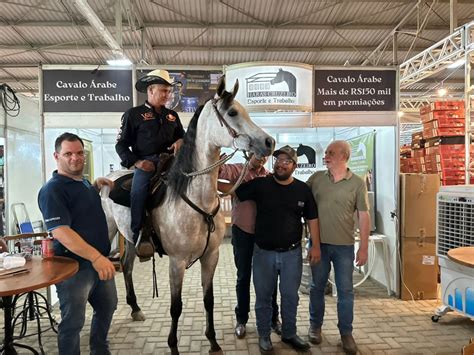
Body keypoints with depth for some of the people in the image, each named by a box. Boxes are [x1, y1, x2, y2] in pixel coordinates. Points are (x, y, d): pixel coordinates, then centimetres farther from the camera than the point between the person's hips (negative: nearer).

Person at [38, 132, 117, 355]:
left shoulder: (85, 183, 11)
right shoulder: (53, 190, -17)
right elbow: (60, 231, -27)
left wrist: (97, 185, 14)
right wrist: (96, 257, -34)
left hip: (100, 261, 9)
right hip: (74, 266, -9)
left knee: (107, 307, 23)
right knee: (73, 321, 4)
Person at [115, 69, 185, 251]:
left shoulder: (172, 115, 22)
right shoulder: (133, 114, 9)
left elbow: (181, 135, 31)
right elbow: (121, 144, 7)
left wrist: (181, 141, 4)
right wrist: (135, 162, -10)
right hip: (146, 163, -4)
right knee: (139, 189, -27)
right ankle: (140, 236, -18)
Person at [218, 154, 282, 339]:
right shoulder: (238, 170, -4)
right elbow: (218, 170, -22)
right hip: (242, 231, -2)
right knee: (243, 277, 11)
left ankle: (273, 318, 31)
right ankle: (241, 319, 29)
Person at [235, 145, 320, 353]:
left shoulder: (303, 189, 0)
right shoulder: (260, 184, -5)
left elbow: (312, 219, 5)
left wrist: (316, 246, 0)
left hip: (292, 253, 1)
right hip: (263, 252, -1)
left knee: (290, 296, 14)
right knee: (263, 297, 12)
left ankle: (289, 334, 35)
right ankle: (264, 335, 32)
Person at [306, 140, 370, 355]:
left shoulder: (357, 183, -4)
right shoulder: (316, 178, 1)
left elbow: (364, 216, -3)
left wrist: (364, 247, -4)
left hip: (345, 245, -1)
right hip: (319, 243, 2)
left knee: (345, 290, 8)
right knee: (317, 287, 13)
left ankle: (346, 333, 24)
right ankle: (315, 326, 31)